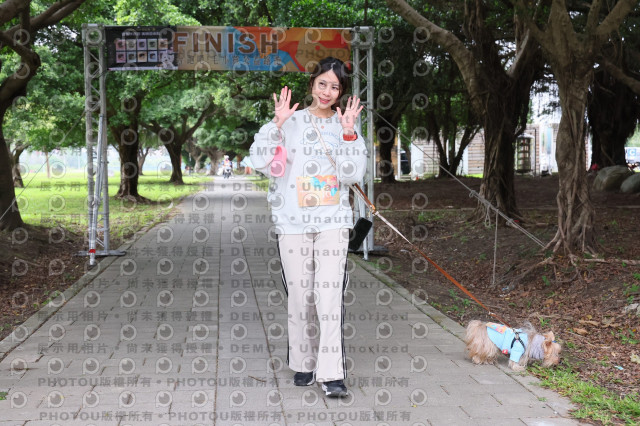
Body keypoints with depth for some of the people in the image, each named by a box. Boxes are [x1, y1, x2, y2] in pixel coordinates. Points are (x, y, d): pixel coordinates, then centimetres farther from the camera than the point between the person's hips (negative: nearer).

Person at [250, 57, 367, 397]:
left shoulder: (345, 126, 11)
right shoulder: (291, 121, 7)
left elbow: (352, 174, -1)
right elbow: (260, 159, -5)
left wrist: (348, 133, -8)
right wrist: (278, 122, -11)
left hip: (333, 220, 0)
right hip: (293, 221, 0)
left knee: (330, 296, -9)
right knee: (300, 296, 3)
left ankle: (332, 374, -9)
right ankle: (304, 365, 19)